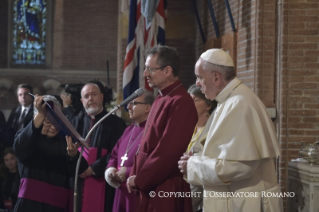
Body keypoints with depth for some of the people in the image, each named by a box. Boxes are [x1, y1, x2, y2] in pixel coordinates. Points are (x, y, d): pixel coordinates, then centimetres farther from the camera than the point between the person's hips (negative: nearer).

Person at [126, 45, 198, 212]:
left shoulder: (180, 103, -17)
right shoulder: (161, 99, 13)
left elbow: (169, 150, -21)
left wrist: (139, 180, -13)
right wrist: (134, 175, 7)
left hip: (166, 189, -9)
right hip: (149, 185, 9)